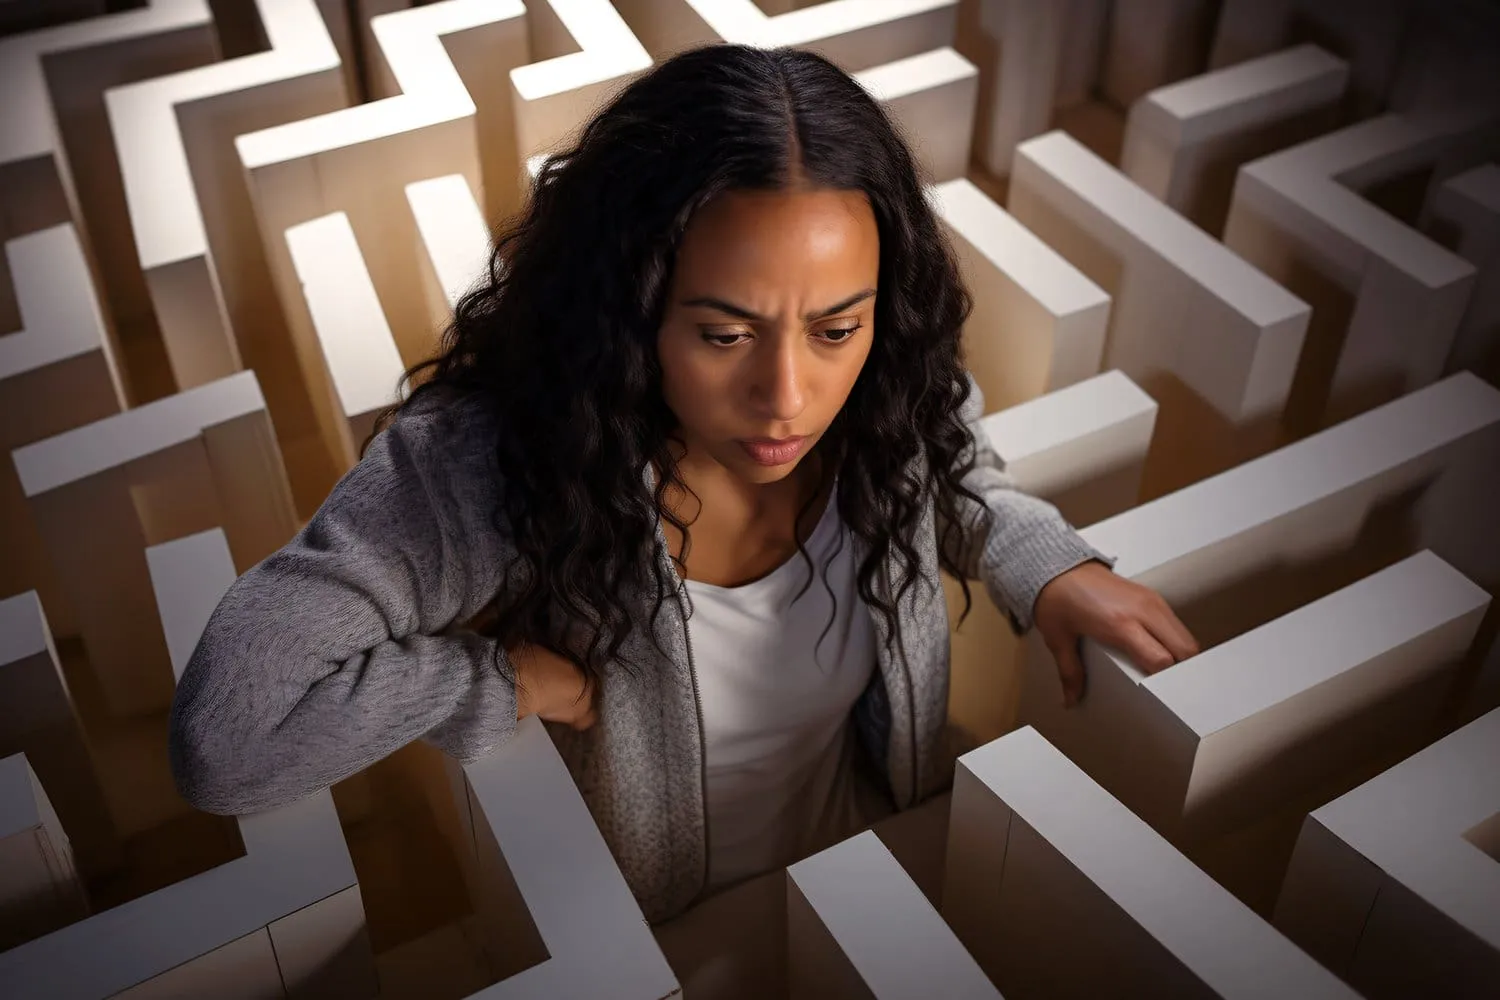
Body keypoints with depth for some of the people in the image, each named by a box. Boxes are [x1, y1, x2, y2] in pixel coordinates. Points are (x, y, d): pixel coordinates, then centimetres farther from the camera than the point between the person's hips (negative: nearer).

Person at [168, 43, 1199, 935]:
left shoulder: (892, 405, -24)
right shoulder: (495, 461, -36)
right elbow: (222, 735, -38)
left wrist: (1052, 569, -17)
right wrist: (503, 676, -32)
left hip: (872, 878, 3)